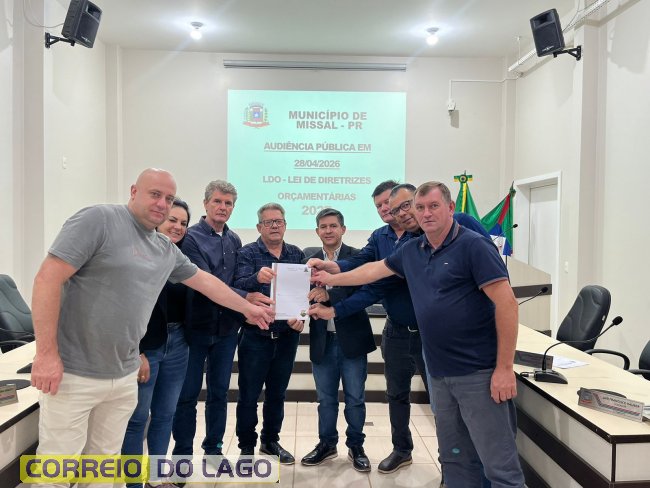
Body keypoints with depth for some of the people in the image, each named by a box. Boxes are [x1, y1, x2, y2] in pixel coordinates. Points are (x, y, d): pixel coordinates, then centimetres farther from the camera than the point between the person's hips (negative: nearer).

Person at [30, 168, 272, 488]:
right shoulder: (99, 219, -12)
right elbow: (48, 279, -17)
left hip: (124, 377, 6)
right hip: (74, 373, -6)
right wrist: (46, 353, -20)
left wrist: (247, 308, 29)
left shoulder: (167, 251, 10)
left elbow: (204, 280, 23)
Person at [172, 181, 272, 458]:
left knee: (219, 391, 14)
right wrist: (245, 298, -28)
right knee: (188, 393, 7)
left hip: (226, 328, 5)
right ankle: (182, 453, 22)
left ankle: (214, 449, 29)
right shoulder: (192, 237, -10)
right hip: (197, 326, -5)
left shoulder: (234, 241, 9)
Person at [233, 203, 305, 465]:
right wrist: (257, 278, -41)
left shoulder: (297, 254, 5)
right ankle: (247, 446, 26)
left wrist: (302, 316, -13)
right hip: (255, 336, -3)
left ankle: (270, 440, 34)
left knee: (277, 393, 17)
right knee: (248, 395, 7)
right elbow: (238, 286, -21)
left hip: (287, 336, 4)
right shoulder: (247, 253, -6)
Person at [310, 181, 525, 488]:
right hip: (440, 374, 7)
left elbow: (506, 303, -15)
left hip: (479, 374, -7)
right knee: (455, 459, 18)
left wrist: (505, 368, -17)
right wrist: (332, 279, 31)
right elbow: (373, 270, 24)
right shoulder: (412, 251, 10)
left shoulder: (473, 246, -11)